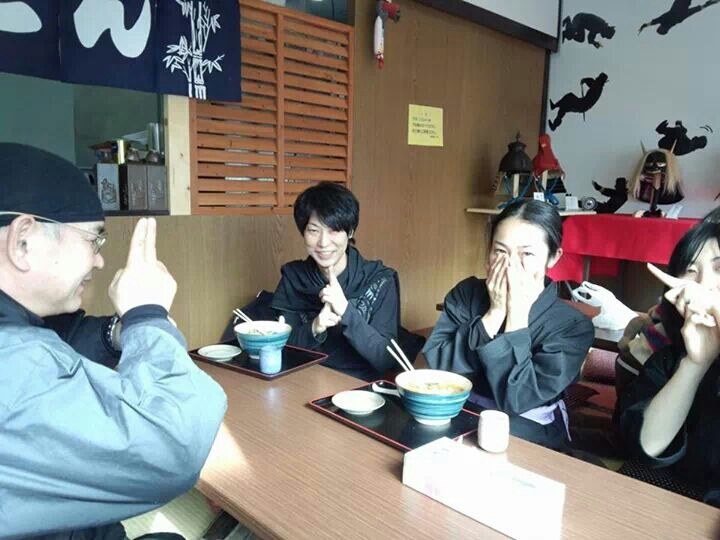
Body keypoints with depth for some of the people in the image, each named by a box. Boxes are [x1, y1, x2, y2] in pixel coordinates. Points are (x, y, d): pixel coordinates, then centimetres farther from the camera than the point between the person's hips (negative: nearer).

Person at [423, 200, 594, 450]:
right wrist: (495, 312, -16)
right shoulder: (466, 293, -2)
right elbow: (434, 367, -12)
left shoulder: (573, 326, -8)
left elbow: (517, 399, -18)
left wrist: (517, 313, -18)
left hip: (525, 440, -1)